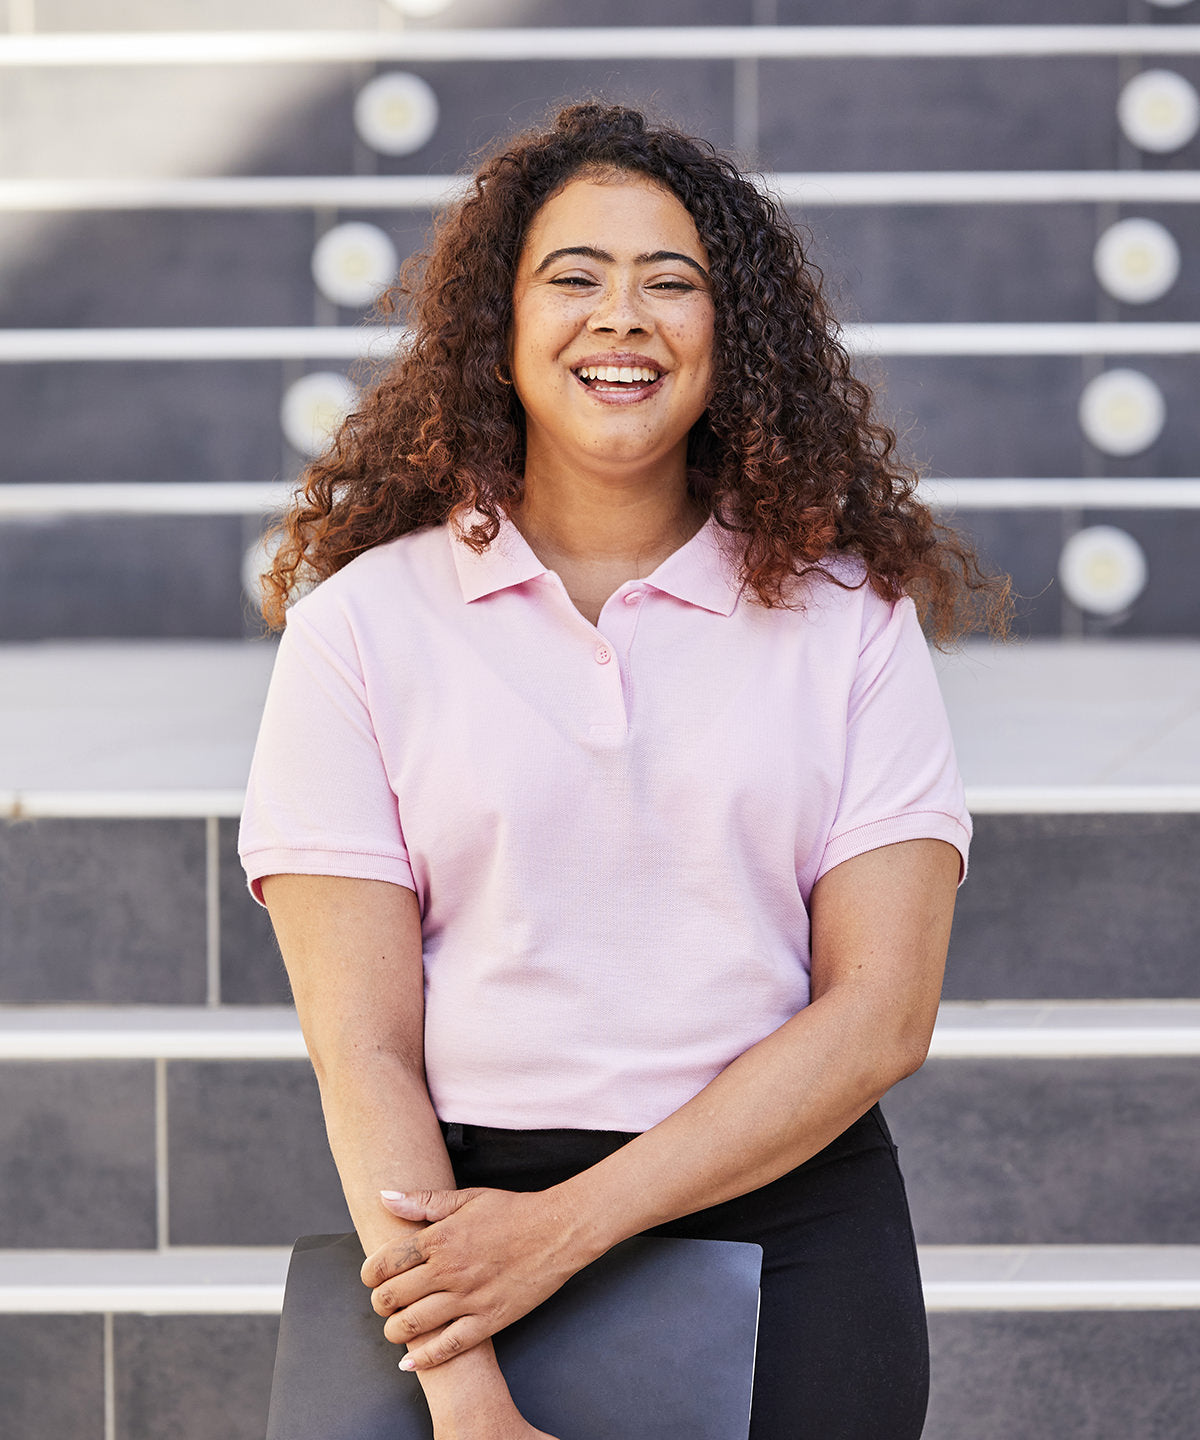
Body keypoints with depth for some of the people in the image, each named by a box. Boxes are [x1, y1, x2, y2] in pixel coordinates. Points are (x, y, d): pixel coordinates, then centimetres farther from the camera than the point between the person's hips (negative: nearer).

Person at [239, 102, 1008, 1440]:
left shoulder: (849, 616, 3)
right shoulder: (363, 623, 1)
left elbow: (881, 1013, -4)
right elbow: (362, 1050, -5)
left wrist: (571, 1222, -15)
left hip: (790, 1223, 1)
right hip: (469, 1211, -1)